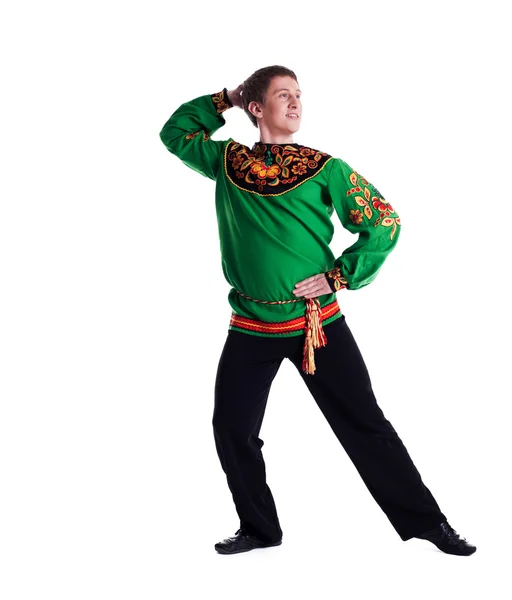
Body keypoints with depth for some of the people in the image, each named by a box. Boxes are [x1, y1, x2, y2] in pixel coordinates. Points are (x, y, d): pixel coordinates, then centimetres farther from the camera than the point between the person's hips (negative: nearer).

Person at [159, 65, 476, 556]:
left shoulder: (325, 168, -1)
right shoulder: (227, 160, 8)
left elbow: (384, 222, 0)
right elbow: (175, 131, 22)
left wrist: (340, 276, -7)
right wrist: (226, 99, 12)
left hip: (317, 322, -2)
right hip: (250, 328, 3)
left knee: (364, 424, 2)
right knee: (232, 429, 6)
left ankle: (425, 521, 14)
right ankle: (259, 529, 26)